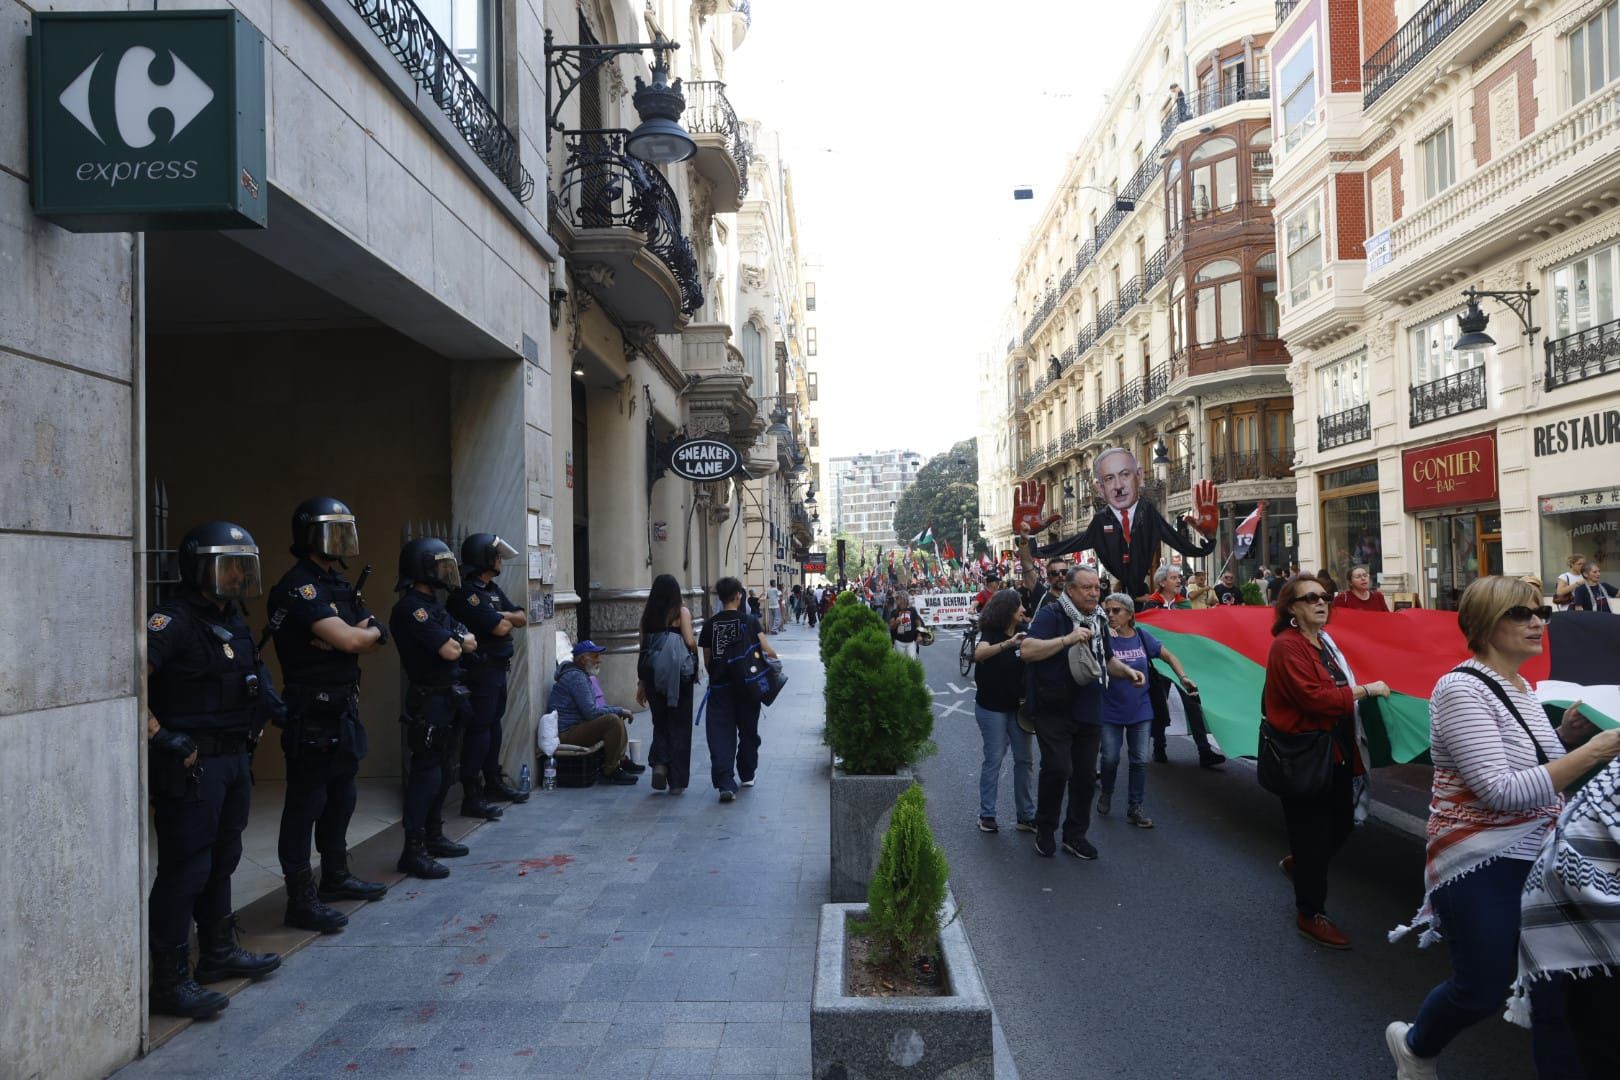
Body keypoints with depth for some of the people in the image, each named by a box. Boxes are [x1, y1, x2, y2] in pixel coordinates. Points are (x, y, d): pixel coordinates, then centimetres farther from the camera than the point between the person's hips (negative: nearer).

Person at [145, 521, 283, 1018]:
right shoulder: (174, 620, -17)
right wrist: (161, 737, -25)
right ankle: (170, 981, 6)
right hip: (192, 765, -9)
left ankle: (218, 953, 34)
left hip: (233, 758, 9)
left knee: (222, 860, 19)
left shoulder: (232, 619, 12)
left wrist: (259, 710, 14)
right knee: (185, 869, -3)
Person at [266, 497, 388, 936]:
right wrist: (367, 632, -4)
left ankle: (336, 877, 34)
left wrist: (352, 635, -13)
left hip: (343, 709, 10)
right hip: (312, 713, -10)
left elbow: (375, 638, 8)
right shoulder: (298, 587, -16)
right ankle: (301, 900, 4)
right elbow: (350, 641, -25)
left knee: (341, 797, 19)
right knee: (306, 803, -3)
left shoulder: (339, 586, 14)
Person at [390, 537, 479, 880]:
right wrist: (458, 641, 0)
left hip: (448, 698, 10)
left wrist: (454, 641, -9)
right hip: (429, 700, -10)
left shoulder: (434, 605, 15)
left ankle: (434, 836, 26)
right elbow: (450, 651, -22)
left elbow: (471, 642, 11)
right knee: (427, 772, -9)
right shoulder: (411, 608, -17)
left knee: (443, 769, 15)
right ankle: (413, 850, -5)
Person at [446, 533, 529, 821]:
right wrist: (506, 619, 0)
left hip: (497, 668, 10)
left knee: (494, 725, 16)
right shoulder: (466, 593, -17)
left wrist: (505, 616, -9)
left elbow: (521, 619, 12)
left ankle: (493, 784, 28)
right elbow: (501, 628, -23)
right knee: (479, 728, -9)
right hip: (479, 670, -10)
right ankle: (472, 797, -6)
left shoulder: (492, 589, 14)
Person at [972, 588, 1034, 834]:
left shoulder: (1023, 633, 5)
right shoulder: (991, 634, -10)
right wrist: (1009, 643, -44)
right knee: (994, 759, -1)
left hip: (1017, 705, 5)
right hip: (992, 707, -5)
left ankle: (1026, 816, 12)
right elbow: (979, 653, -32)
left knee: (1025, 759, 5)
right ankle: (987, 815, 9)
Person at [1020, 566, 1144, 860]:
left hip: (1089, 714, 7)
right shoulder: (1051, 615, -11)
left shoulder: (1098, 621, 13)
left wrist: (1127, 671, 5)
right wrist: (1068, 639, -29)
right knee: (1058, 769, -15)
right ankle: (1045, 830, 6)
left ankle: (1075, 834, 23)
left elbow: (1106, 661, 26)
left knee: (1086, 775, 9)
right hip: (1054, 712, -7)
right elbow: (1027, 651, -25)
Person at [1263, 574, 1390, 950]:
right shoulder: (1287, 646, -18)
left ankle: (1299, 864, 44)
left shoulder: (1324, 642, 11)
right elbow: (1314, 697, -26)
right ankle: (1311, 914, 16)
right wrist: (1365, 690, -18)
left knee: (1342, 823, 17)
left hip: (1336, 749, 9)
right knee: (1312, 832, 2)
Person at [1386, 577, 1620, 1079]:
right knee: (1482, 991, 7)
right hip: (1483, 868, -7)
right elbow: (1500, 791, -25)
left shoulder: (1523, 688, 8)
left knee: (1561, 992, 7)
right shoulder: (1461, 689, -19)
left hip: (1538, 859, 7)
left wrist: (1567, 736, 2)